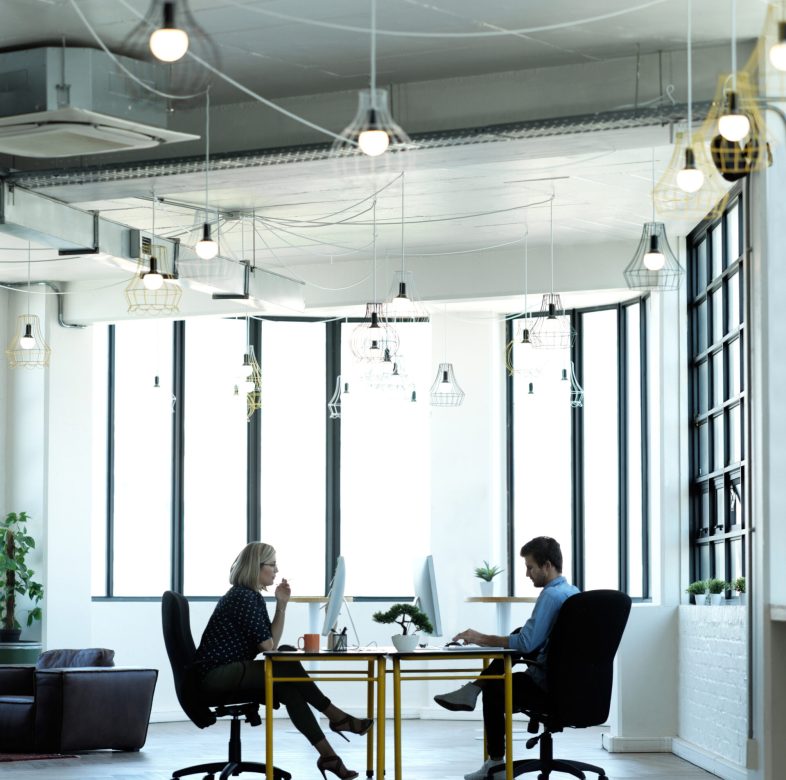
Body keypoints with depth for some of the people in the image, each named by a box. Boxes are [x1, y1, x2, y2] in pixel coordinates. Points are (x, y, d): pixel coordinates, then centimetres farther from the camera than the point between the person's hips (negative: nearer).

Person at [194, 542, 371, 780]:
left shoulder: (251, 596, 16)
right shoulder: (245, 597, -14)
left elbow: (272, 642, 11)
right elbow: (267, 646, -13)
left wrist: (282, 605, 4)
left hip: (230, 674, 9)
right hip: (217, 675, -9)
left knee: (289, 690, -13)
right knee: (288, 669, -20)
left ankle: (327, 755, -18)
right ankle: (336, 717, -6)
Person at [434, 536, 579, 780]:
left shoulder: (550, 595, -20)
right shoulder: (574, 591, 8)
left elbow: (526, 644, -22)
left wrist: (482, 639, -12)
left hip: (548, 684, -8)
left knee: (495, 690, 16)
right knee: (518, 632, 17)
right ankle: (473, 690, 14)